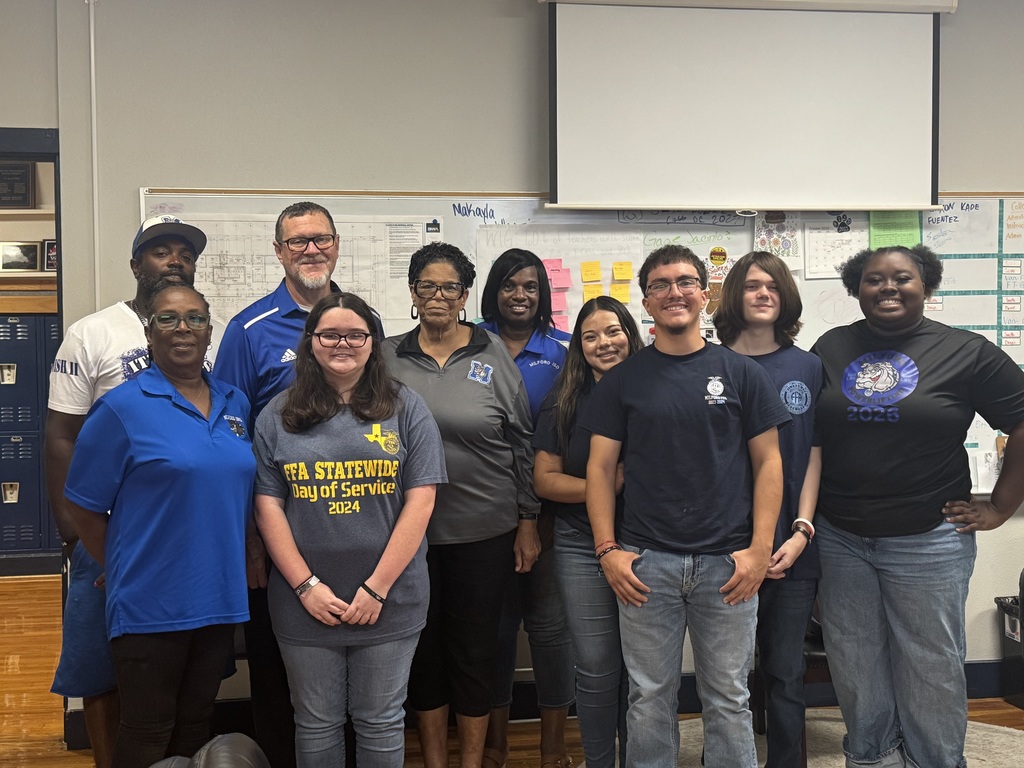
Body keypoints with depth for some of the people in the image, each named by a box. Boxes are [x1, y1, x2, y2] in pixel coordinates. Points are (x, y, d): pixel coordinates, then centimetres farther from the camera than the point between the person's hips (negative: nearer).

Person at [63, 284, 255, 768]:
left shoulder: (235, 404, 7)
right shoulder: (122, 409, -10)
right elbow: (83, 507, -5)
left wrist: (246, 562, 8)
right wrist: (123, 572, -1)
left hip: (220, 599, 5)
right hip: (151, 604, -5)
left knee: (195, 726, 18)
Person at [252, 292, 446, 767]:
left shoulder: (406, 409, 0)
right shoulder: (278, 416, 4)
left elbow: (420, 501, -5)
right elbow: (268, 506, 0)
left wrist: (377, 588, -11)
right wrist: (306, 586, -9)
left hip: (388, 601, -1)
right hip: (305, 604, 1)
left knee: (381, 724, 13)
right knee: (316, 726, 15)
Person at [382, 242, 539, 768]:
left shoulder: (493, 355, -1)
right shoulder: (388, 357, 2)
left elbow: (522, 443, 2)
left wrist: (528, 522, 1)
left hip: (485, 532, -1)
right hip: (411, 532, 1)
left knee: (474, 650, 9)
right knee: (424, 649, 12)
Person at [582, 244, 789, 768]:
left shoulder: (741, 373, 5)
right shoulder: (623, 380, 6)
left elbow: (767, 462, 4)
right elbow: (600, 467, 5)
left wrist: (760, 548, -4)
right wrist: (607, 548, -4)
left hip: (727, 562, 0)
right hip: (645, 563, 1)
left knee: (728, 699, 9)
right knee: (650, 696, 9)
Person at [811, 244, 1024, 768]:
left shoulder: (967, 352, -5)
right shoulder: (831, 348, 4)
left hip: (928, 541, -3)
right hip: (839, 538, 3)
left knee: (931, 666, 10)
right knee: (854, 664, 15)